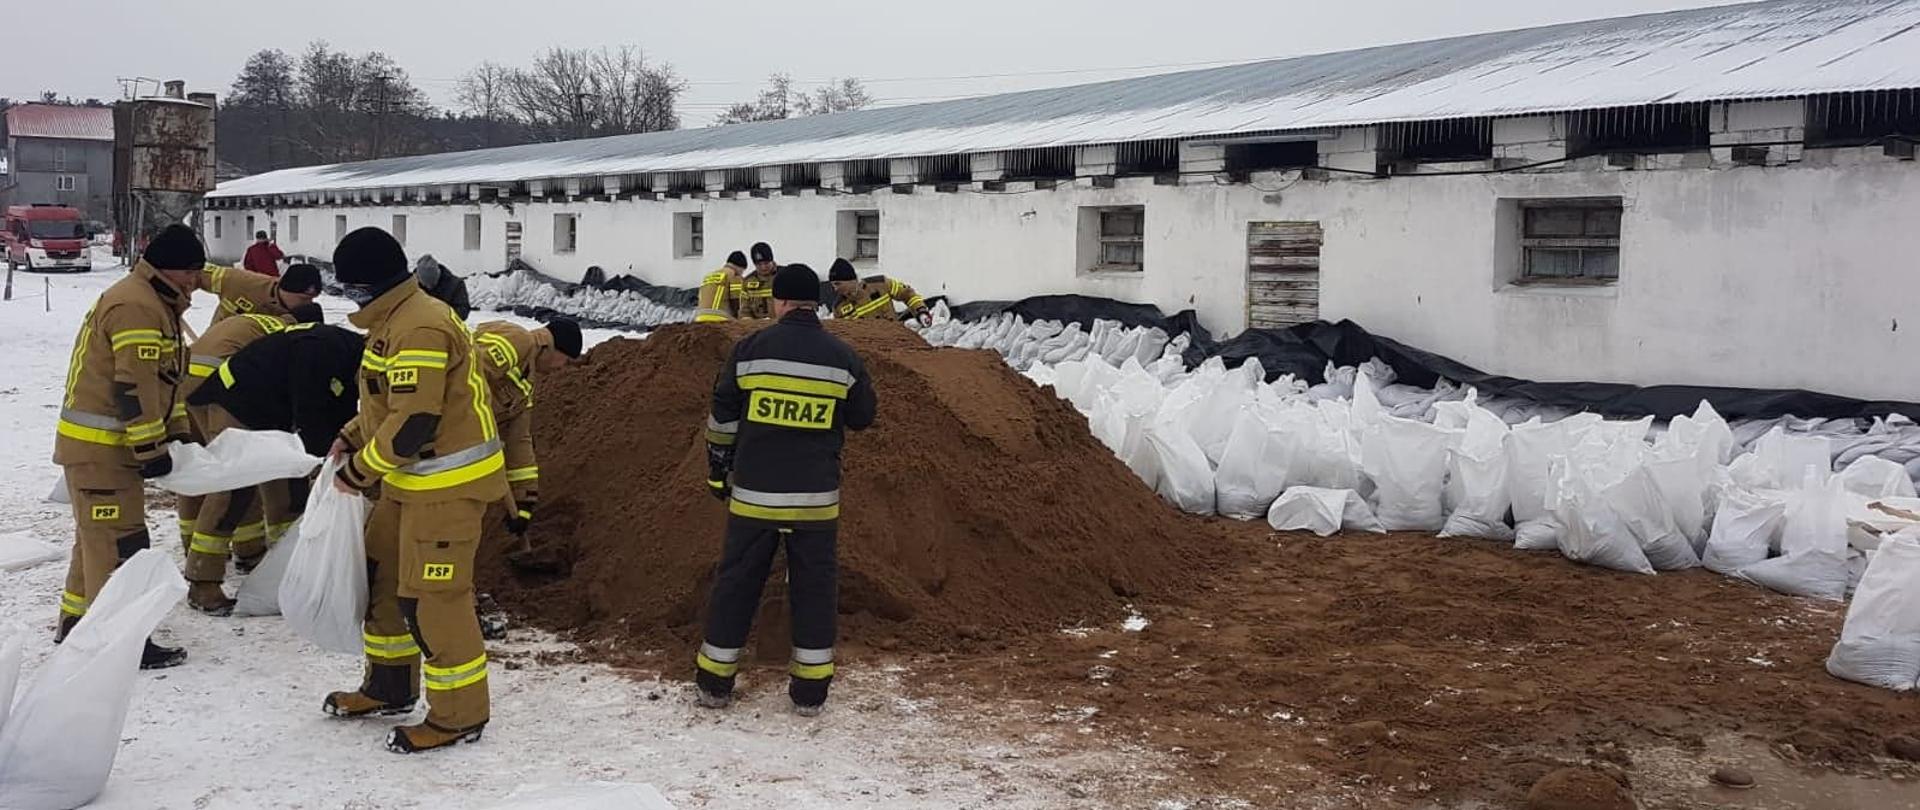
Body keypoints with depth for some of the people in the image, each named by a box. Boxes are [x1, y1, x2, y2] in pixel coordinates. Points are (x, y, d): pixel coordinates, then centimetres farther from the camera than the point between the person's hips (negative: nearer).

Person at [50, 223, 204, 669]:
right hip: (101, 447, -11)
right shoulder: (136, 306, -19)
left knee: (97, 536, 20)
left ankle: (76, 621, 32)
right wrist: (151, 449, -19)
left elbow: (164, 377, 20)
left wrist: (178, 432, 13)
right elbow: (134, 386, -24)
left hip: (97, 443, 11)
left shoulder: (154, 305, 16)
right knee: (119, 541, -8)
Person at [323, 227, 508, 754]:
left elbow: (414, 422, -26)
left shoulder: (419, 329, -22)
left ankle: (459, 716, 6)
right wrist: (352, 438, 11)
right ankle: (389, 688, 35)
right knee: (382, 577, 20)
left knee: (433, 598, -6)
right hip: (412, 480, 11)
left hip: (447, 485, -11)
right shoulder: (397, 320, 12)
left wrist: (360, 470, -14)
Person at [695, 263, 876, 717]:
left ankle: (715, 682, 19)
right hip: (817, 499, 0)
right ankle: (810, 691, 13)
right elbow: (861, 419, 9)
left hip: (753, 493, 0)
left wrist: (718, 470, 14)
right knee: (814, 586, 10)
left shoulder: (750, 349, -4)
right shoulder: (843, 358, -2)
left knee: (736, 582, 11)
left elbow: (722, 418, 2)